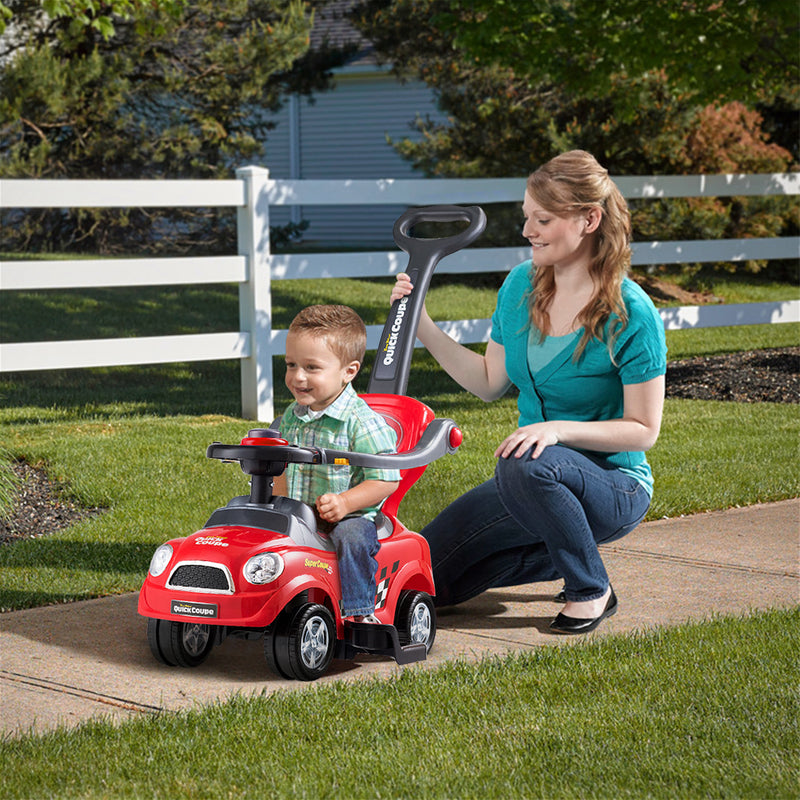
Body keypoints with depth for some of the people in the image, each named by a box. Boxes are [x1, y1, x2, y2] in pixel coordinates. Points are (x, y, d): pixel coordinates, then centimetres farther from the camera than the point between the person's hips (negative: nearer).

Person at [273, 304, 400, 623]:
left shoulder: (362, 422, -13)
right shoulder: (291, 418, 9)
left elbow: (386, 480, -15)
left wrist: (345, 503, -25)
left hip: (349, 516, -6)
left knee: (352, 537, -35)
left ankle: (358, 611, -25)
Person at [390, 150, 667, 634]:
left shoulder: (631, 315, -18)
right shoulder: (522, 285, 1)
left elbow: (644, 429, -15)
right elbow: (489, 382, 11)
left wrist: (559, 429, -28)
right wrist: (422, 326, 3)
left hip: (615, 489, -6)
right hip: (537, 483, 7)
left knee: (525, 467, -40)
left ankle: (592, 591, -14)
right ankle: (560, 556, 15)